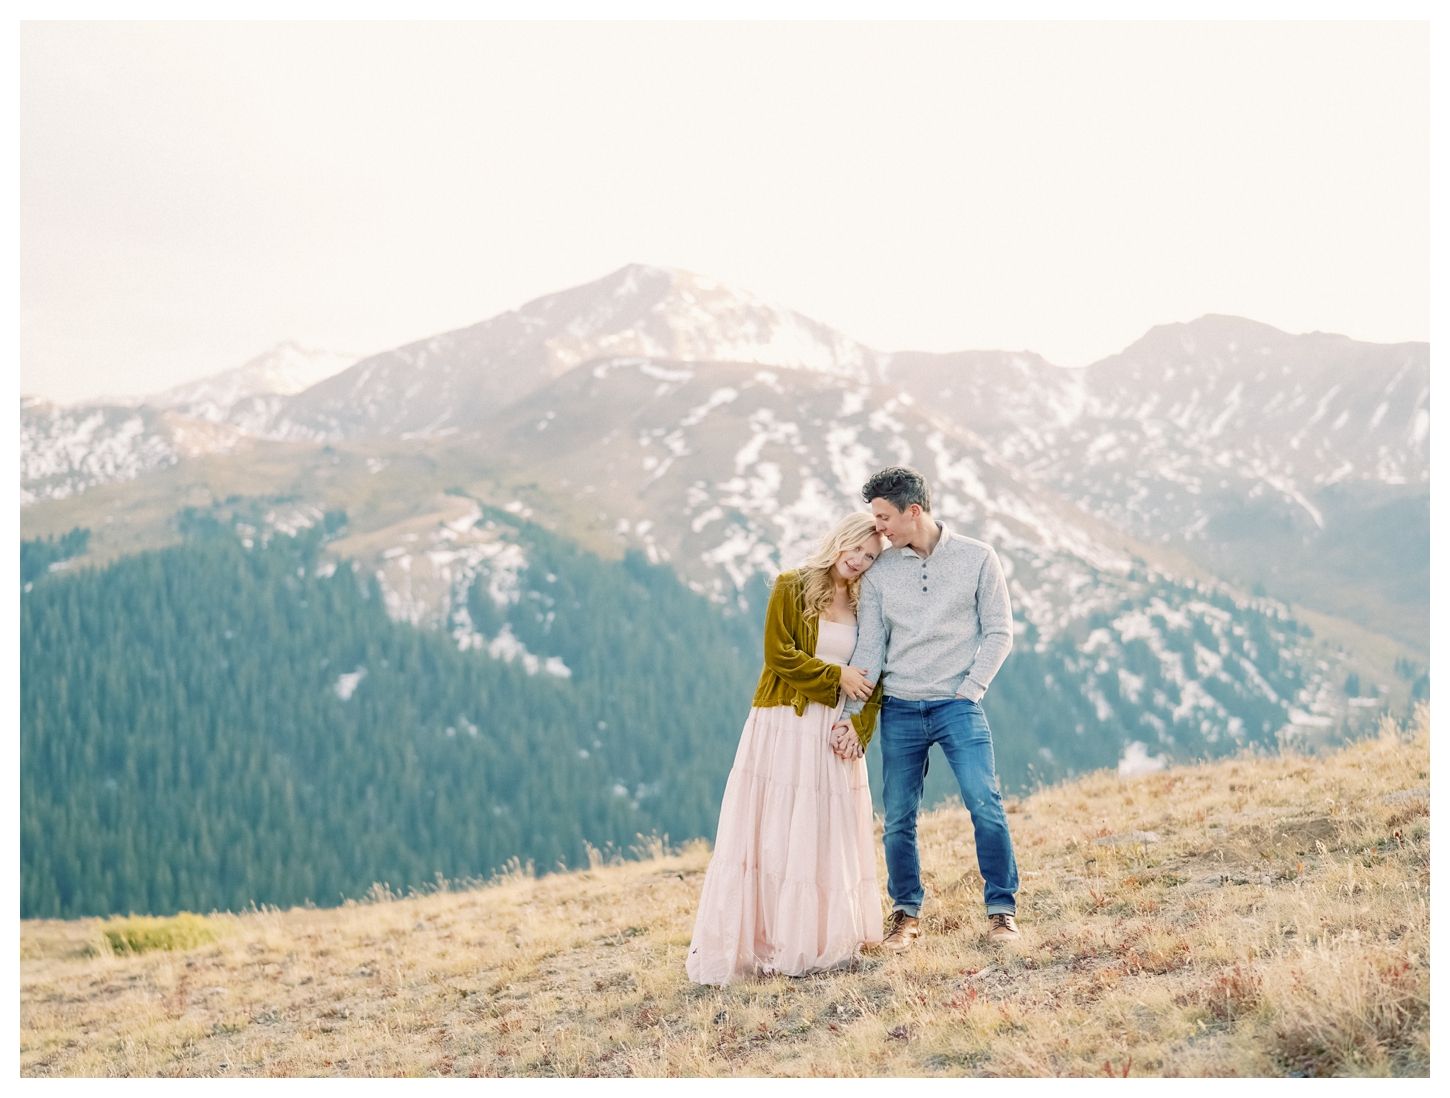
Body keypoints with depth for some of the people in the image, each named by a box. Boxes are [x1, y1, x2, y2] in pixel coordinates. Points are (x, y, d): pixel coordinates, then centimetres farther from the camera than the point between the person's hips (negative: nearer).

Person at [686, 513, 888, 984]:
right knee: (772, 835, -5)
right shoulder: (792, 589, -1)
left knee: (831, 837, 5)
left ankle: (822, 941, 13)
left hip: (834, 733, 4)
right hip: (784, 728, -4)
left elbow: (873, 680, 7)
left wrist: (858, 726, -7)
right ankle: (758, 943, -3)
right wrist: (836, 677, -10)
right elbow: (779, 655, -9)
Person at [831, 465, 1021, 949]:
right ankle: (905, 913, 20)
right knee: (898, 819, 4)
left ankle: (1001, 910, -2)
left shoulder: (977, 558, 0)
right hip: (899, 710, 2)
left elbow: (998, 632, 2)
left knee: (985, 804, -14)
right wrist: (852, 716, -4)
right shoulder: (878, 573, 5)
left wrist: (969, 690, -7)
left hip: (958, 706, -2)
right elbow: (869, 649, 5)